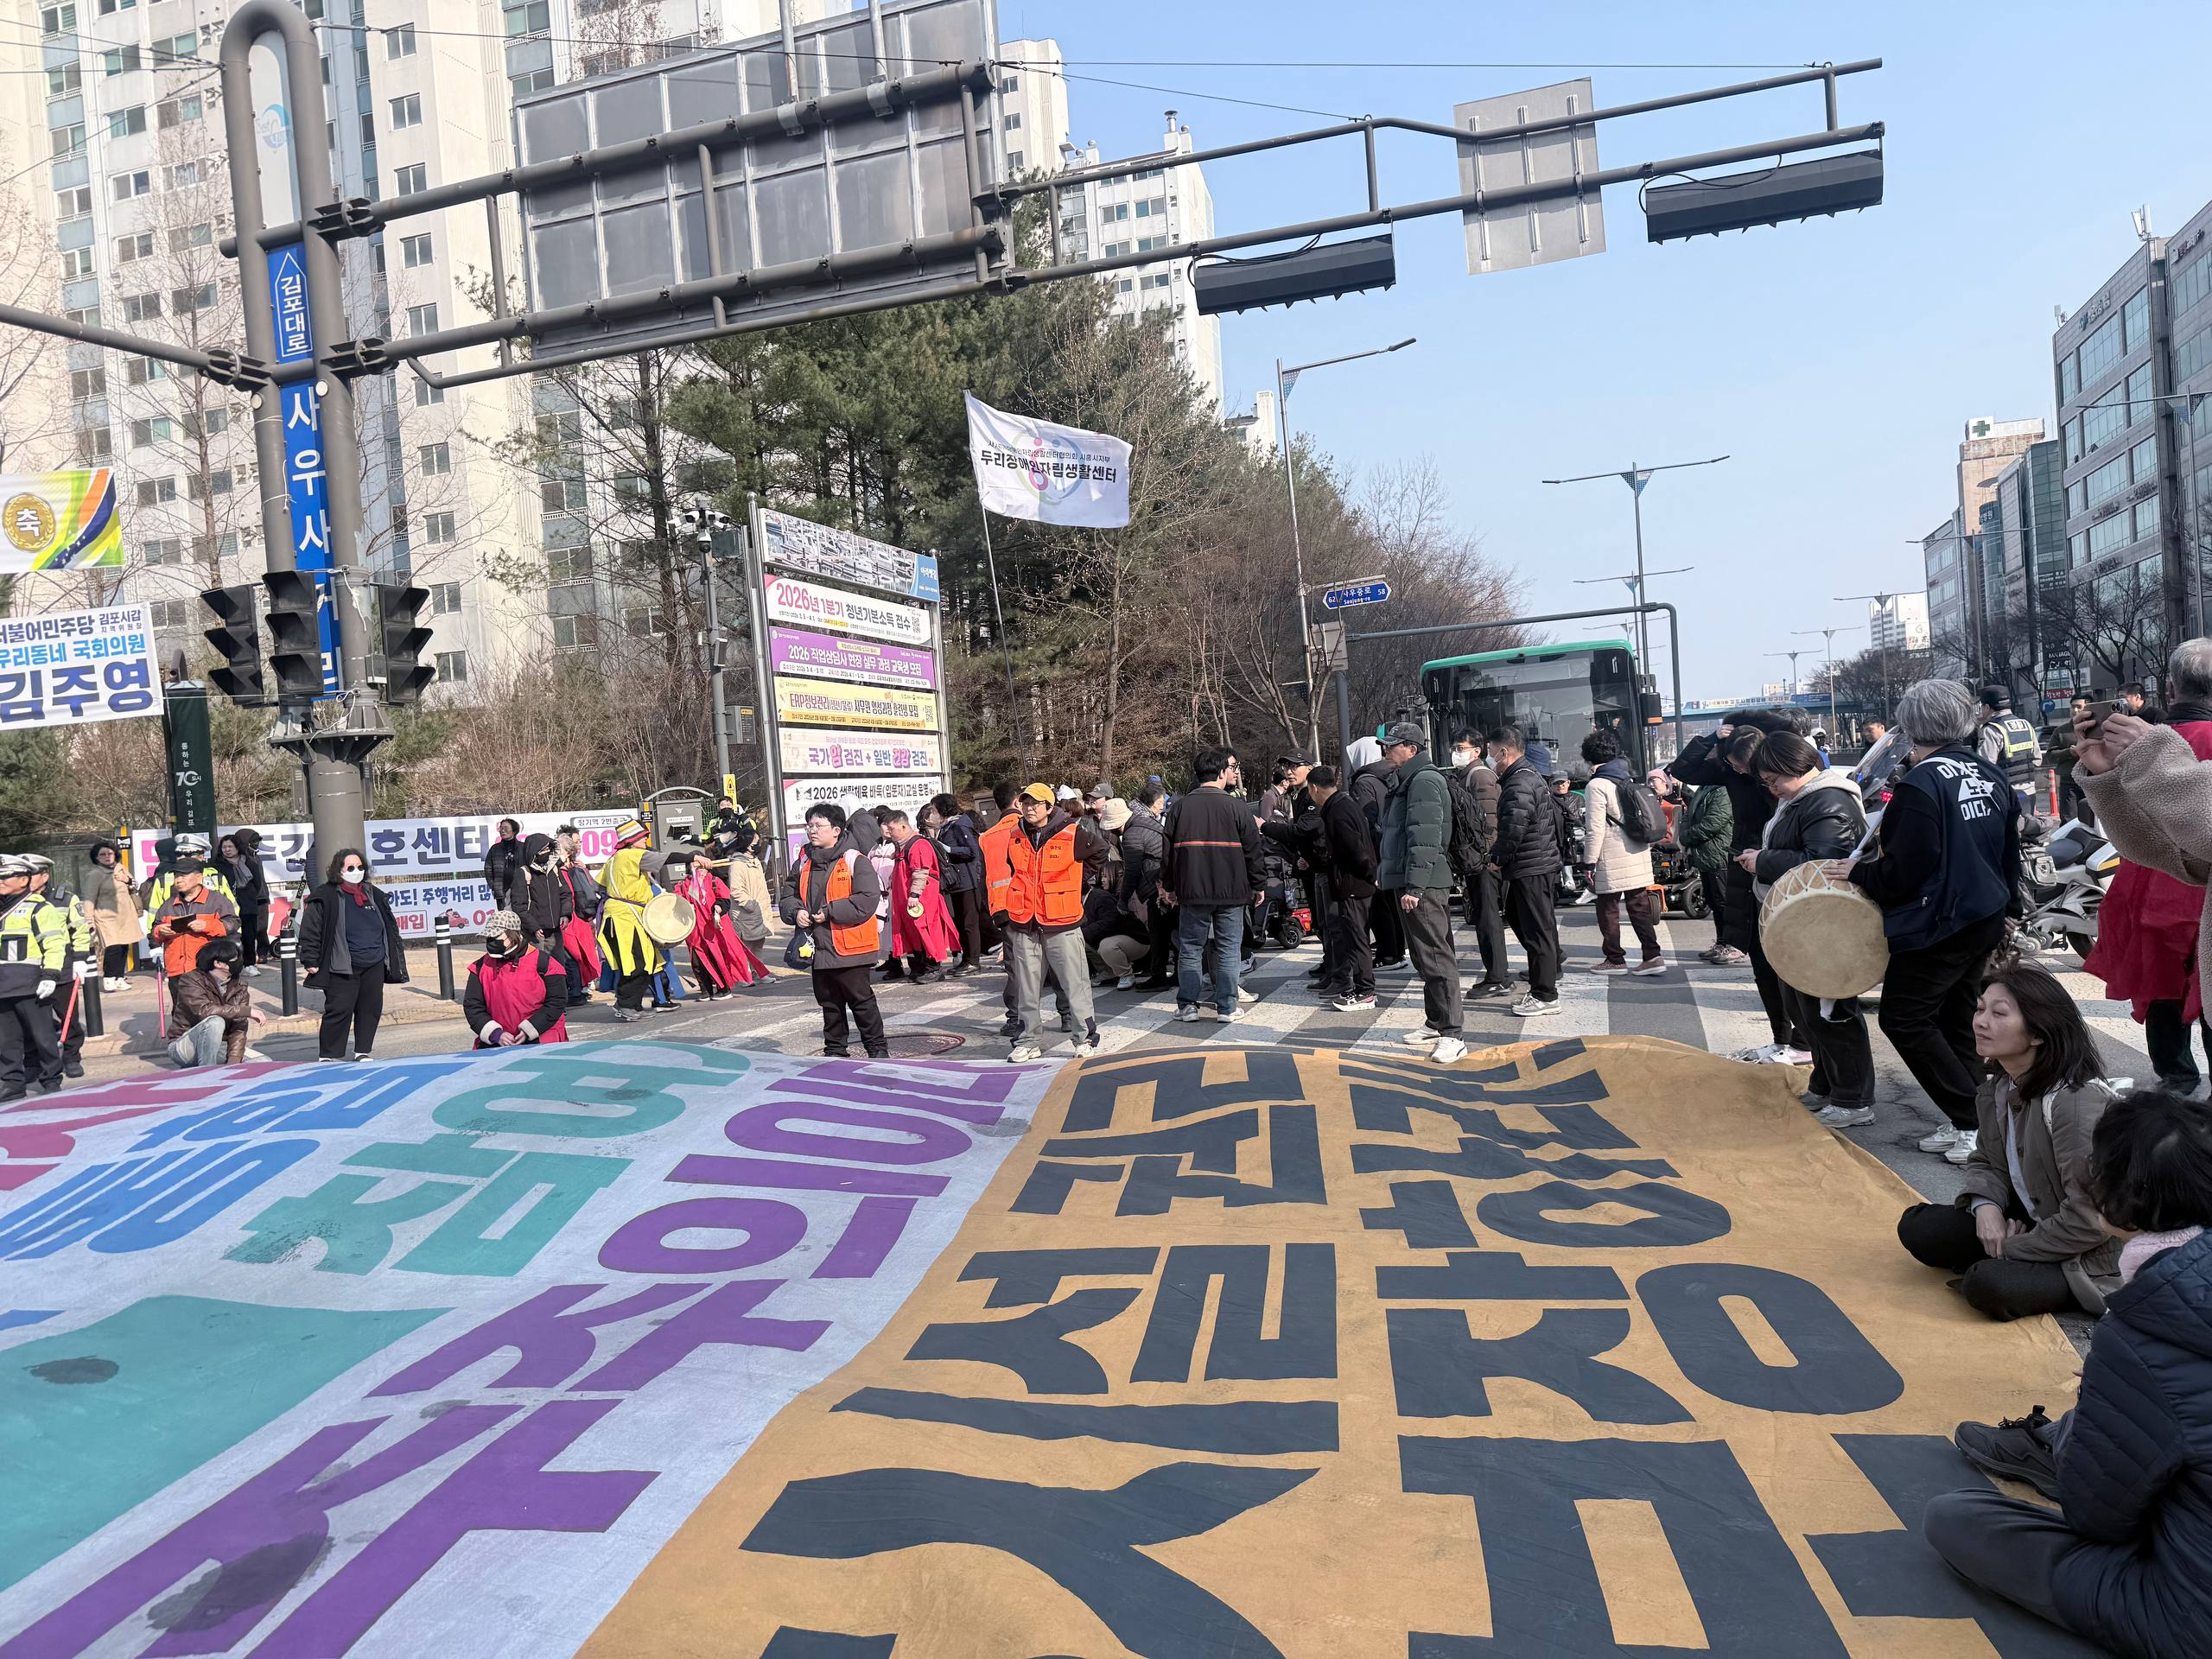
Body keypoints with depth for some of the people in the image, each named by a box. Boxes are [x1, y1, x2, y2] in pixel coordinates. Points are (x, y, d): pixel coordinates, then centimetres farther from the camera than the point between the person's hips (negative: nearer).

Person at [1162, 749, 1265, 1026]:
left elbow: (1168, 850, 6)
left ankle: (1188, 1006, 10)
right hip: (1231, 890, -2)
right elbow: (1252, 850, -2)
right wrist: (1259, 885, 9)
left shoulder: (1179, 807, 2)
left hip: (1192, 891, 2)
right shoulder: (1236, 807, -5)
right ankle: (1226, 1007, 8)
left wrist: (1168, 886, 16)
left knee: (1190, 949, 9)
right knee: (1228, 949, 6)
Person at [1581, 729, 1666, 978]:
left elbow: (1596, 829, -15)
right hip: (1639, 853, 7)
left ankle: (1615, 959, 12)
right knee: (1639, 904, 9)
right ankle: (1652, 956, 3)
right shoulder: (1629, 779, 12)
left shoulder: (1596, 786, -11)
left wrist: (1591, 862, -10)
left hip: (1612, 859, -7)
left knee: (1608, 908, 5)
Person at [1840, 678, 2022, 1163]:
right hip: (1986, 920, 9)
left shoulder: (1919, 786, -20)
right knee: (1958, 1022, 16)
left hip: (1937, 927, -9)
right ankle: (1965, 1124, 20)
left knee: (1904, 1020, -1)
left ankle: (1974, 1123, -1)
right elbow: (2010, 854, 16)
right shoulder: (1991, 776, 6)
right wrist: (2005, 903, 28)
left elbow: (1902, 874, -22)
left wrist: (1859, 871, -4)